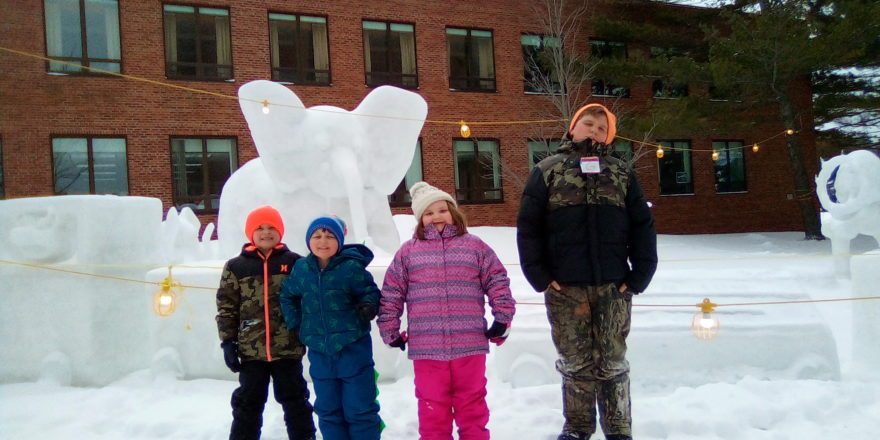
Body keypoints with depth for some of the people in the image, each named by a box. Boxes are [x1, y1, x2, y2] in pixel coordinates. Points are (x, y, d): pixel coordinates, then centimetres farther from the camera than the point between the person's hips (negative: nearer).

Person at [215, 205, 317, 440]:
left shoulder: (295, 263, 1)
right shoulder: (236, 267, 3)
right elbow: (226, 307, 3)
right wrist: (228, 342, -2)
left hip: (288, 348, 0)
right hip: (250, 350, 1)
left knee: (295, 399, 13)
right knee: (248, 402, 13)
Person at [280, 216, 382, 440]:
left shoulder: (351, 267, -11)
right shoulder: (301, 268, 3)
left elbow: (370, 292, -4)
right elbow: (287, 295, 18)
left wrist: (368, 306, -25)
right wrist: (295, 323, 9)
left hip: (353, 348, -4)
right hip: (319, 351, 5)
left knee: (359, 409, 3)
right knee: (328, 410, 15)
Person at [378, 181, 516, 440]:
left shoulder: (474, 246, 6)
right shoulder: (408, 252, 5)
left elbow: (498, 282, 6)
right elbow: (391, 294, 7)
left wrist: (502, 319, 1)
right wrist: (389, 330, 5)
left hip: (470, 344, 0)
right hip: (426, 347, 0)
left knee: (472, 404, 12)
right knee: (433, 407, 10)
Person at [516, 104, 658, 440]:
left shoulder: (622, 173, 13)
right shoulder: (547, 170, 7)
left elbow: (642, 226, 8)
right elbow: (528, 225, 1)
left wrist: (640, 274, -2)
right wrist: (539, 275, -6)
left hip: (614, 286, 1)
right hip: (565, 287, -1)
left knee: (612, 362, 7)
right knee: (576, 363, 7)